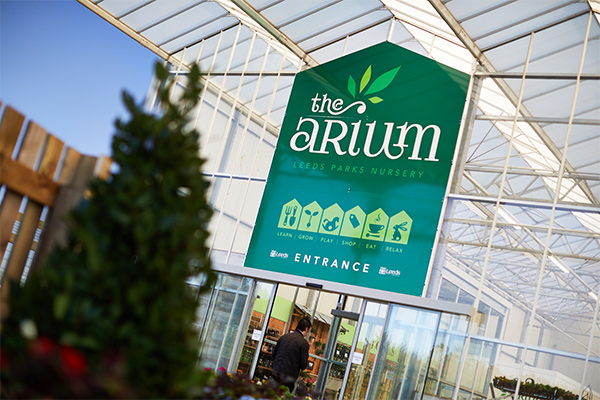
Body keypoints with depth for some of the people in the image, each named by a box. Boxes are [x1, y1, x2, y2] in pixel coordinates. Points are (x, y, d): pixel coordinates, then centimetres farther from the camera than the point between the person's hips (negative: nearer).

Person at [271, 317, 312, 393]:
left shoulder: (284, 336, 4)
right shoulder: (304, 343, -12)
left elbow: (274, 353, 12)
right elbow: (303, 364, -10)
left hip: (276, 374, 5)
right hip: (289, 377, -5)